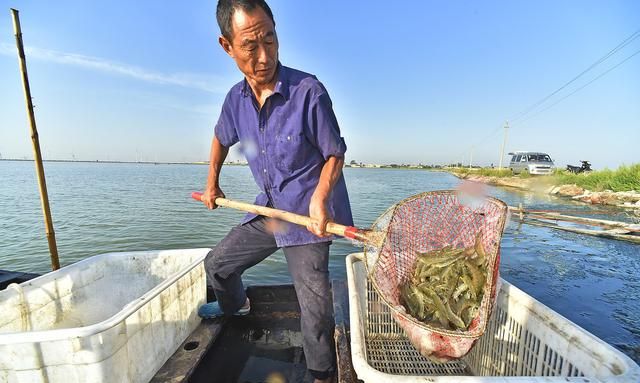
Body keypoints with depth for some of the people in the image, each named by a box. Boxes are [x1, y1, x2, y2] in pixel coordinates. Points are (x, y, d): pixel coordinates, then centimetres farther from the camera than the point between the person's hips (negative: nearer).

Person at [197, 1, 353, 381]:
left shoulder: (308, 91, -18)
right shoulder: (236, 98, 0)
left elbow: (335, 154, -10)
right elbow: (222, 137, 20)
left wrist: (319, 198, -26)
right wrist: (212, 182, 26)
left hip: (308, 215, -5)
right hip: (268, 209, 6)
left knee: (315, 306, -1)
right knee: (217, 264, 20)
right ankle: (236, 305, 54)